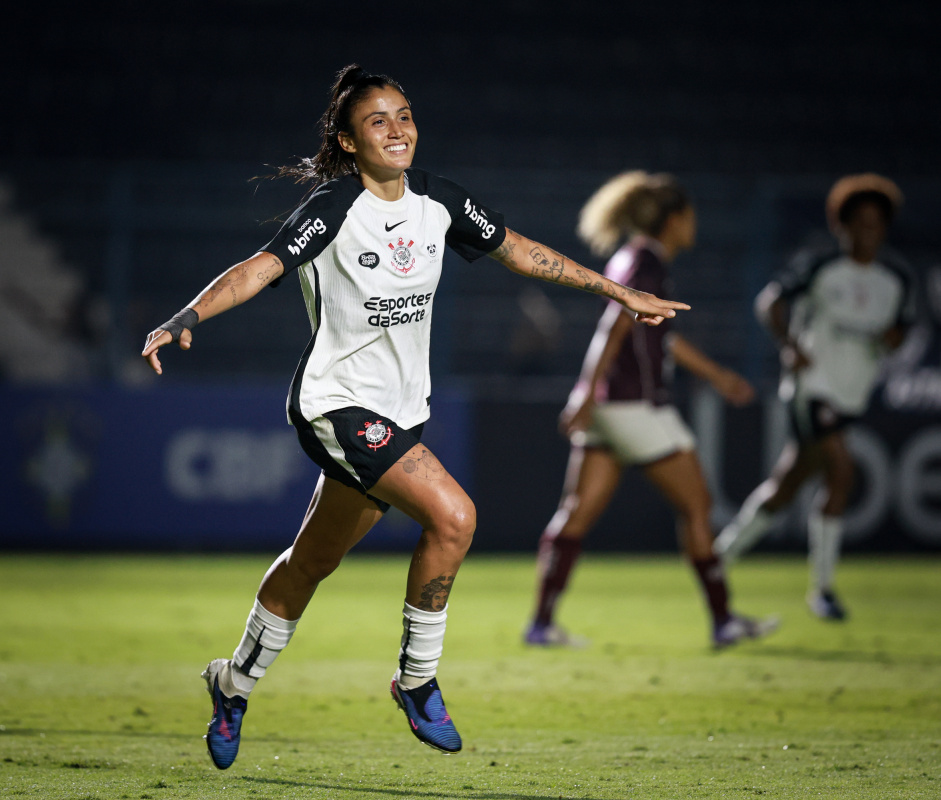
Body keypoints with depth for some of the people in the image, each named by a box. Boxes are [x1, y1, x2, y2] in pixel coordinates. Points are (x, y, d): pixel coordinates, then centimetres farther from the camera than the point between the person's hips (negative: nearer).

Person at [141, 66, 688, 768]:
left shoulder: (438, 201, 3)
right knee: (453, 515, -23)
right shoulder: (334, 208, -15)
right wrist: (186, 319, -42)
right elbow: (260, 268, -25)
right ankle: (417, 678, -5)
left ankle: (235, 684, 36)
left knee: (315, 560, 17)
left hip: (400, 412, 7)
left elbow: (520, 251, 15)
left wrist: (621, 293, 19)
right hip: (337, 402, -7)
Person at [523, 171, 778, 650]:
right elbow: (614, 331, -23)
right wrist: (588, 396, -29)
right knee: (696, 506, 1)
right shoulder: (647, 266, -13)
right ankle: (724, 621, 6)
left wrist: (716, 374, 35)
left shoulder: (633, 259, 17)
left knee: (579, 511, 4)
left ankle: (542, 624, 1)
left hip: (607, 409, 9)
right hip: (635, 407, -9)